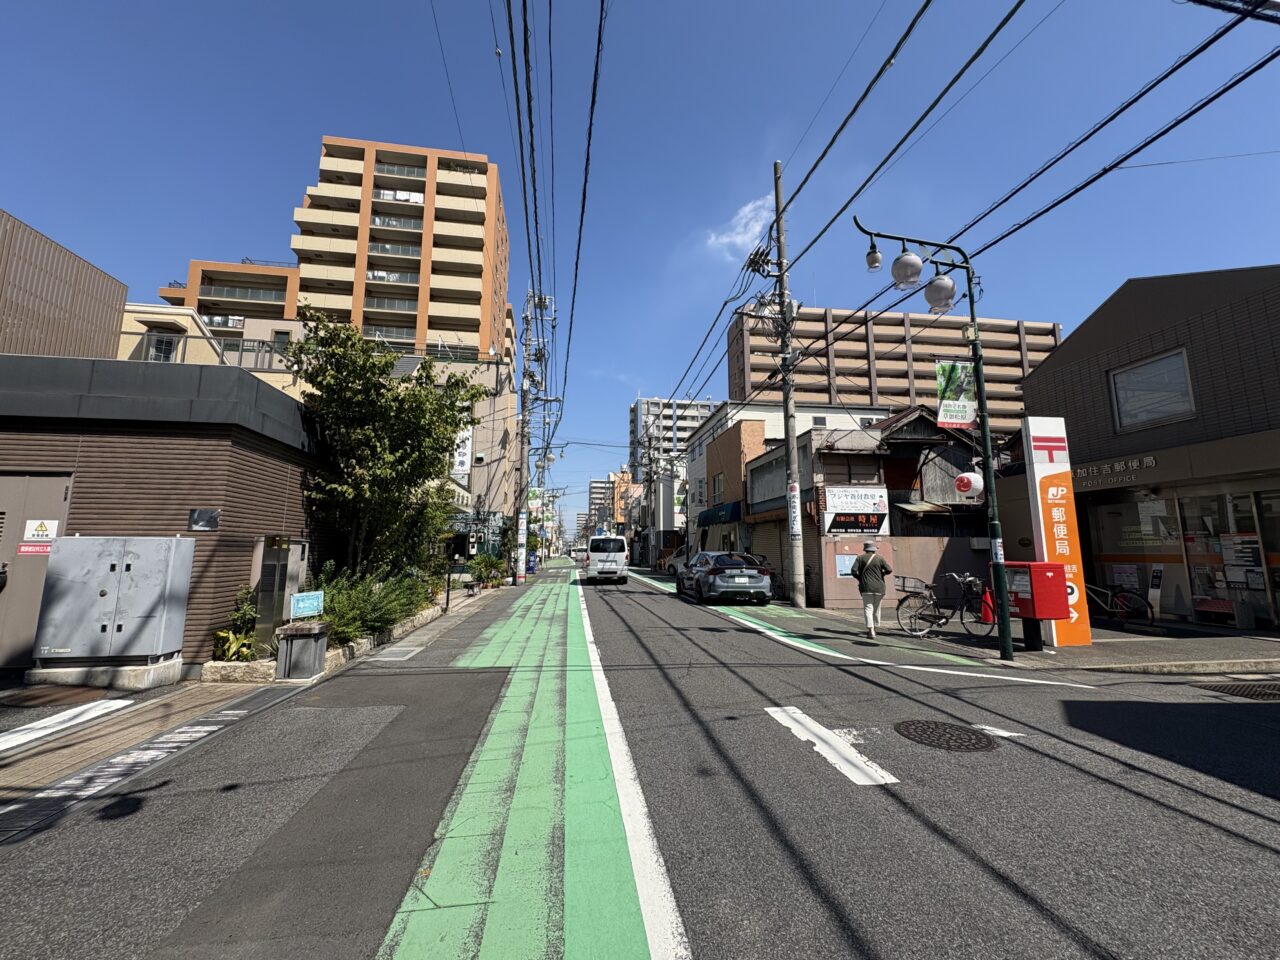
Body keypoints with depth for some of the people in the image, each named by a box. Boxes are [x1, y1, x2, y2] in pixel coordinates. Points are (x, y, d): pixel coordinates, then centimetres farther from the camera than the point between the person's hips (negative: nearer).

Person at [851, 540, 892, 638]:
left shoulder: (860, 558, 0)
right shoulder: (880, 558, 2)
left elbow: (854, 570, -8)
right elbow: (889, 570, -4)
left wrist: (859, 578, 9)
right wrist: (882, 573, 15)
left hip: (866, 587, -2)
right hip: (879, 587, 2)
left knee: (868, 608, -3)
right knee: (876, 608, 17)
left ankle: (871, 630, -18)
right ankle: (874, 628, 28)